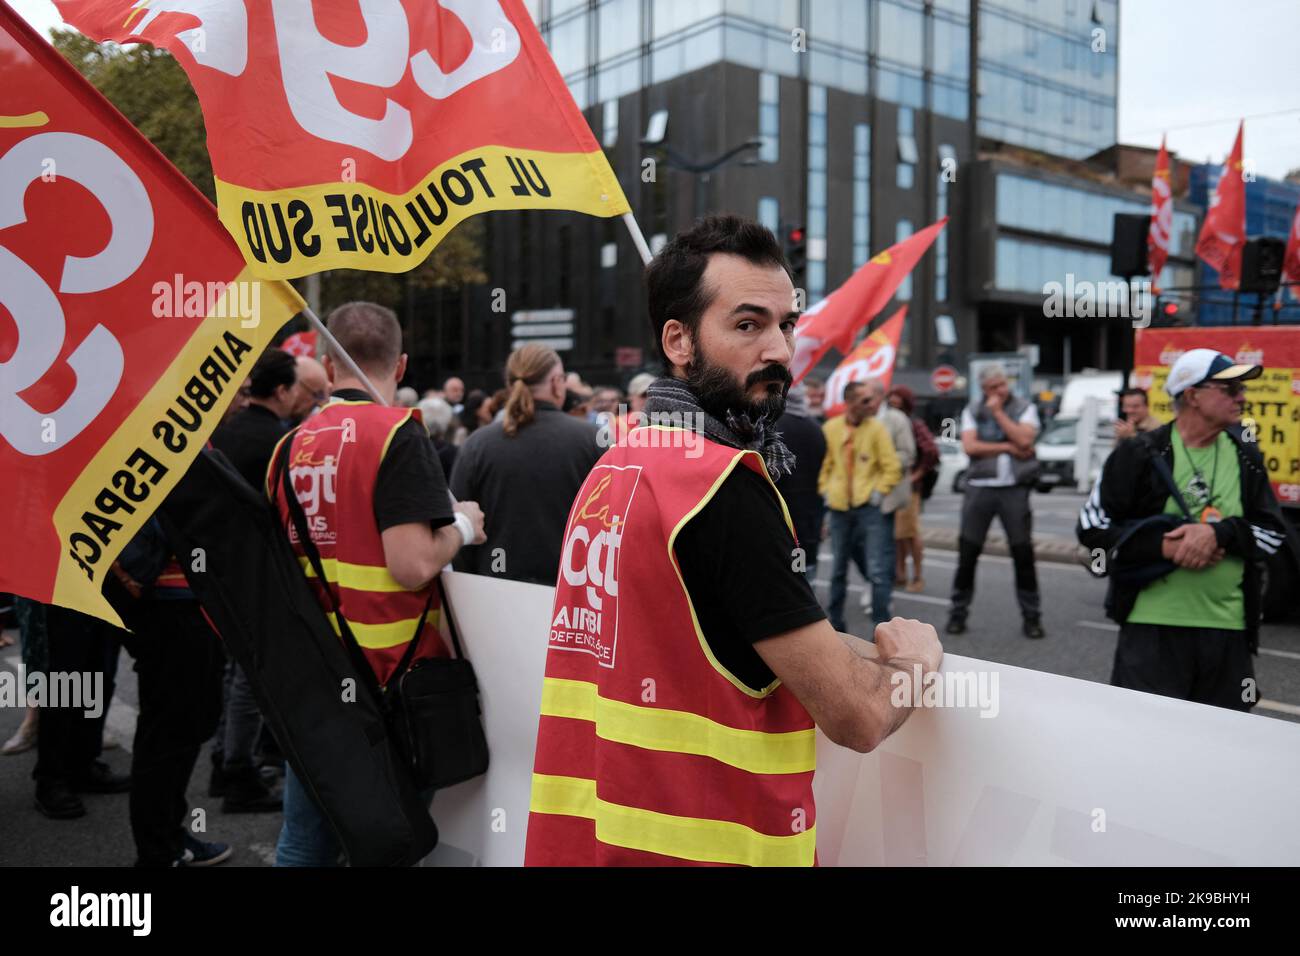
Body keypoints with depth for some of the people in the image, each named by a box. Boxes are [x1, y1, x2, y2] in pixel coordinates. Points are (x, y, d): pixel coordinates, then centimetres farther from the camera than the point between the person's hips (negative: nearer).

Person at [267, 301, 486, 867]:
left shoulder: (293, 444, 7)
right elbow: (413, 564, -23)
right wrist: (461, 527, -5)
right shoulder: (399, 435, -14)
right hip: (388, 672, -6)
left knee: (304, 840, 16)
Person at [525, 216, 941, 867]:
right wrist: (917, 657, 3)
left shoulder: (615, 467, 6)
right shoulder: (724, 485, -21)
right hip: (692, 846, -8)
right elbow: (856, 715, -17)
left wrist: (873, 645, 7)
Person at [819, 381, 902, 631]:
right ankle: (835, 621, 27)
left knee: (877, 570, -7)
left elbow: (892, 467, -3)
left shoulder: (876, 427, -5)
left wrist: (878, 493, -9)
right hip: (839, 507, 3)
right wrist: (825, 491, 2)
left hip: (869, 507, -2)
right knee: (838, 570, 14)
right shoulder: (830, 428, 1)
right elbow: (822, 465, 11)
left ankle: (881, 627, 1)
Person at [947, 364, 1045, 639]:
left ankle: (1032, 616, 10)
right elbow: (970, 446, -5)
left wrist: (998, 412, -7)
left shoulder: (1025, 408, 6)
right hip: (979, 487, 1)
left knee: (1023, 552, 0)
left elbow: (1024, 440, -11)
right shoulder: (972, 412, 10)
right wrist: (1008, 447, -8)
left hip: (1014, 488, -1)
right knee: (967, 552, 1)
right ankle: (958, 613, 11)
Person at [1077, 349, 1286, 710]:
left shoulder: (1247, 458, 10)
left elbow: (1273, 532, 7)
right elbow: (1092, 527, -4)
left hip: (1228, 629, 5)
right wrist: (1163, 546, -17)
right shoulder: (1140, 454, -3)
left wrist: (1219, 534, -14)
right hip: (1153, 627, -4)